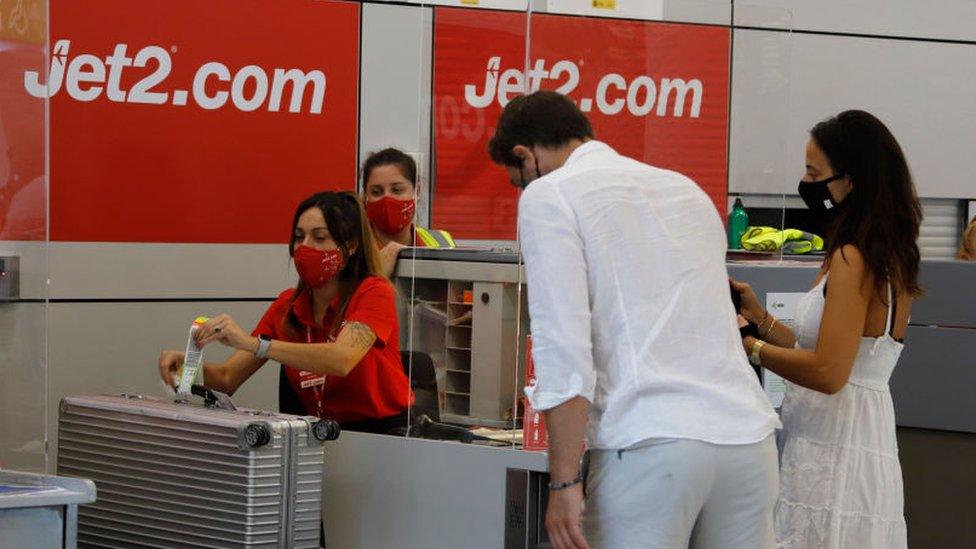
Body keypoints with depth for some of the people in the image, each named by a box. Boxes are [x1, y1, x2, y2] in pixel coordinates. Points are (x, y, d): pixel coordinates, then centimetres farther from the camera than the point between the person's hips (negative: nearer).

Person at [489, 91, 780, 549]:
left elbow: (563, 343, -8)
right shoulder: (687, 189, 22)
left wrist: (564, 480, -8)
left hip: (651, 445, -6)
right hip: (748, 437, 6)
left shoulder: (548, 195, 2)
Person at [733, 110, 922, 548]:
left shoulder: (853, 260, -15)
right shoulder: (889, 257, 15)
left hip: (834, 456, -10)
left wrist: (748, 345, -10)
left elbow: (828, 372, -21)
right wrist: (761, 318, 17)